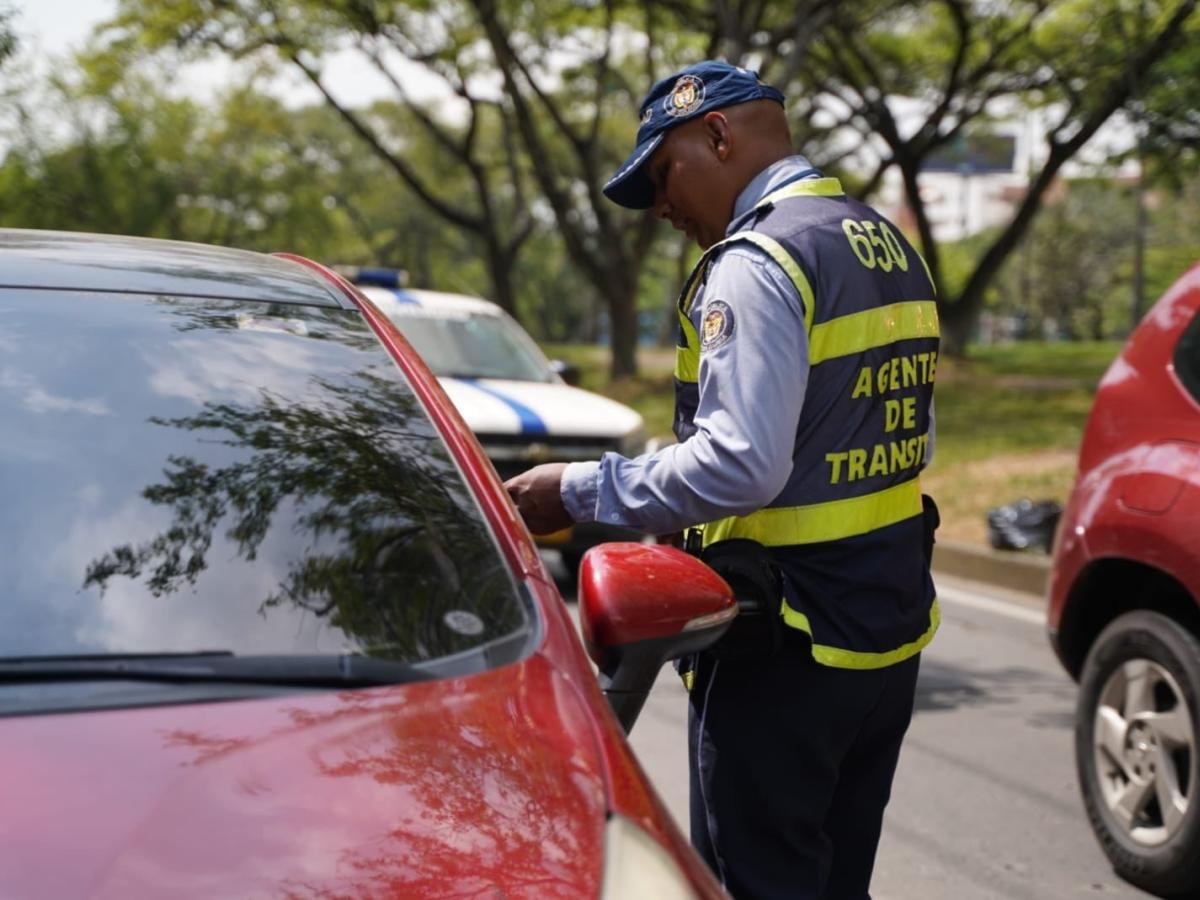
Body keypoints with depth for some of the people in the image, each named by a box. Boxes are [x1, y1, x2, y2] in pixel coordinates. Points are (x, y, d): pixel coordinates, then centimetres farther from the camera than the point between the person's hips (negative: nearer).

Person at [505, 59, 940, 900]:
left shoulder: (756, 263, -17)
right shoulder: (892, 248, 12)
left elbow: (740, 466, -26)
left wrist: (580, 491, -17)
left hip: (788, 650, -9)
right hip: (892, 635, 9)